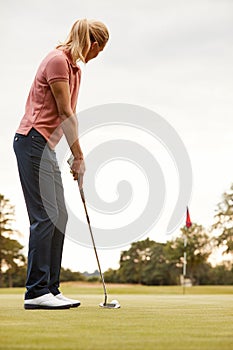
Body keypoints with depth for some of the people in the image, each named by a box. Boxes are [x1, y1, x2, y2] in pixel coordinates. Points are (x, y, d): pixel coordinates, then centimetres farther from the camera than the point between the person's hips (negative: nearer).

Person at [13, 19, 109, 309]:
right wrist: (79, 156, -8)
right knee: (46, 215, -12)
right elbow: (65, 114, -13)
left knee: (58, 215, 7)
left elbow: (69, 116, 17)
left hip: (45, 146, 10)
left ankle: (50, 289, 11)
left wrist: (76, 156, 12)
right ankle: (36, 292, -9)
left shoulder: (74, 69, 17)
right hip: (33, 141, -10)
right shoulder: (57, 60, -13)